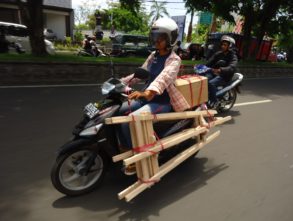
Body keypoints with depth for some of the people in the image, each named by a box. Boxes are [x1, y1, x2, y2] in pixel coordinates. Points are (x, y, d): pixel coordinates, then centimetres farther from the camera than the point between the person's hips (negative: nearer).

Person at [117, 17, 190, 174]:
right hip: (146, 97, 8)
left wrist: (147, 92, -50)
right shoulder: (153, 56, 12)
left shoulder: (174, 60, -12)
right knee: (118, 112, -5)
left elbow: (164, 78, -32)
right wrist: (121, 82, 6)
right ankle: (125, 148, 12)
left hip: (162, 102, -8)